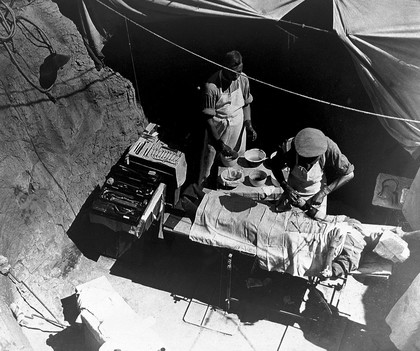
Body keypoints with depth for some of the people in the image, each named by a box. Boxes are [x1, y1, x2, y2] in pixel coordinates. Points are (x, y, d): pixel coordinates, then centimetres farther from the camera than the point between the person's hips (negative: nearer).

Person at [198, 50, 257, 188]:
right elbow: (208, 118, -21)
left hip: (238, 126, 4)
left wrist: (248, 125, -3)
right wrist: (219, 144, -25)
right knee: (212, 164, 6)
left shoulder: (243, 79, -8)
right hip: (217, 129, -4)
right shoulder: (212, 86, -23)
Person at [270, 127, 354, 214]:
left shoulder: (329, 147, -33)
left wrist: (324, 192, -29)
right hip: (293, 192, 0)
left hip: (317, 194, 0)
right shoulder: (288, 147, -32)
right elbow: (275, 165, -11)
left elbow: (349, 174, -21)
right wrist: (285, 187, -26)